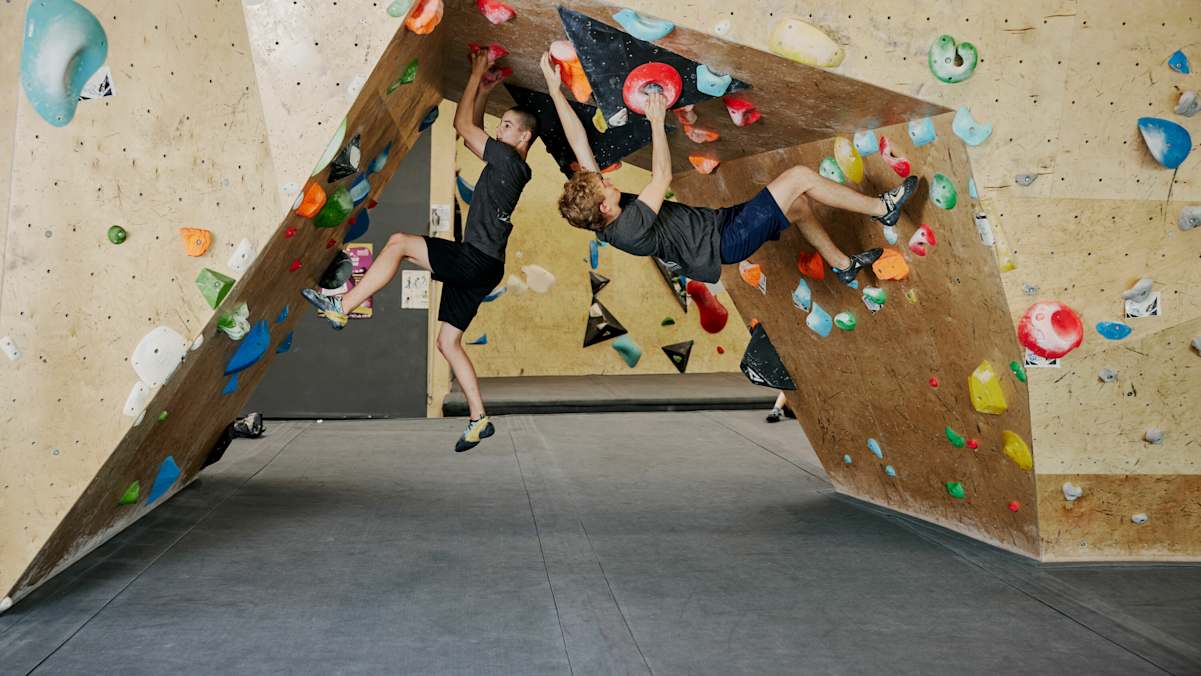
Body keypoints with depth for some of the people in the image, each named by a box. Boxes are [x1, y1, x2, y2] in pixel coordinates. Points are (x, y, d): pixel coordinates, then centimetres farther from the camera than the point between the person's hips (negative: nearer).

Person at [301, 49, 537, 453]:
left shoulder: (509, 160, -8)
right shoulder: (508, 166, 20)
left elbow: (463, 125, -4)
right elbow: (472, 133, 34)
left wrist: (477, 75, 4)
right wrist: (484, 94, 28)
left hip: (477, 261, -10)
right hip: (476, 266, 10)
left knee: (399, 243, -14)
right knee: (448, 342, 8)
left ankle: (340, 309, -12)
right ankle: (479, 420, 7)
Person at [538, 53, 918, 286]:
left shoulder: (598, 214, -8)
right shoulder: (627, 229, -32)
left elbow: (579, 142, -9)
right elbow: (662, 178, -26)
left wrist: (554, 88, -9)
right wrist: (656, 121, -17)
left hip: (717, 222, 9)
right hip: (727, 241, -9)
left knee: (799, 205, 19)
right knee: (800, 176, -9)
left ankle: (842, 264, 39)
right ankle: (882, 208, 10)